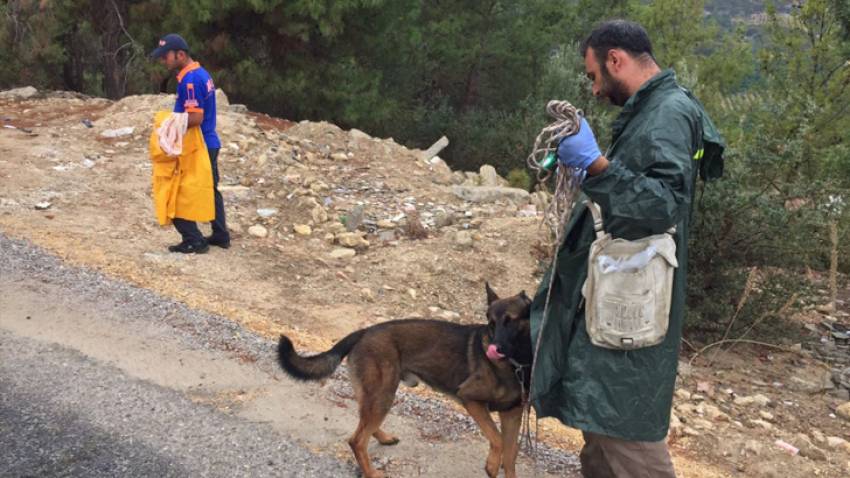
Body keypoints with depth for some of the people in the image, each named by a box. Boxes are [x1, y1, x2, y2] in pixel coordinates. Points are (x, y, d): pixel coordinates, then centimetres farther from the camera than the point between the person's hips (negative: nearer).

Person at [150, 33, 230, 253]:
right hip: (209, 144, 10)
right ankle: (221, 235, 26)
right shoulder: (201, 73, 10)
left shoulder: (190, 80, -21)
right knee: (210, 190, 18)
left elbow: (195, 118, -27)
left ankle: (193, 241, 2)